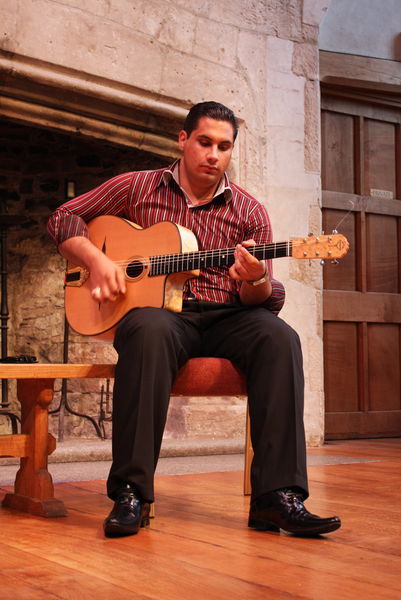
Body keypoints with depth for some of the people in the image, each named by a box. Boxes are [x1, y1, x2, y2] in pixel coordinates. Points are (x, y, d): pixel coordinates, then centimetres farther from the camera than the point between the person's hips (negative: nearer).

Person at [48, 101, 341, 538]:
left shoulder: (249, 212, 10)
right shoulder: (136, 188, 10)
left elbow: (268, 299, 5)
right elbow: (64, 218, 13)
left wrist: (255, 281, -20)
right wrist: (97, 260, -6)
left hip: (224, 318, 2)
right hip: (158, 309, -2)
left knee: (278, 337, -30)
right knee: (150, 331, -39)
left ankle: (277, 496, -32)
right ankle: (130, 493, -35)